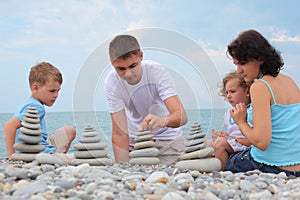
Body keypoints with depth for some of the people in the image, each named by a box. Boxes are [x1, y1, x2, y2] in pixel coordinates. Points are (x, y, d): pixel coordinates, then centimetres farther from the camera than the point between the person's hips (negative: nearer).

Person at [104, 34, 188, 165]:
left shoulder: (156, 71, -26)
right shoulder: (112, 83, -22)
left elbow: (182, 115, -36)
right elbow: (120, 134, -22)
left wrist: (163, 120, -58)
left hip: (167, 138, -1)